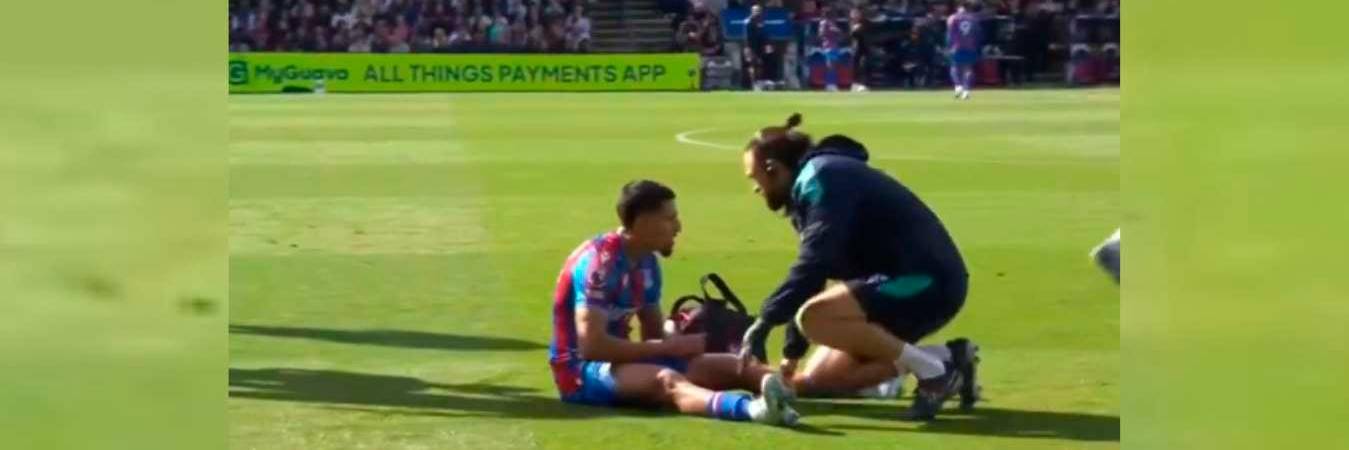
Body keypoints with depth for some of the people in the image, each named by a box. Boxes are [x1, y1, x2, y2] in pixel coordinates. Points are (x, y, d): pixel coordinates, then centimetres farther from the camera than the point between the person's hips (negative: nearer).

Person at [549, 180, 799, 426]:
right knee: (665, 380, -38)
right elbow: (591, 345, -26)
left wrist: (679, 342, -10)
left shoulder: (647, 262, 7)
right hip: (580, 370, -9)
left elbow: (654, 334, 14)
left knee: (727, 366, -7)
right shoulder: (600, 262, -19)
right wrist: (669, 347, -21)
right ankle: (750, 408, -65)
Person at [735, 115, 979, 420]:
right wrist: (791, 355, 28)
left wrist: (764, 323, -24)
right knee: (816, 382, 10)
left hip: (928, 281, -10)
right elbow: (812, 278, 27)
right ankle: (949, 362, 10)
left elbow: (815, 264, -25)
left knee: (815, 318, -29)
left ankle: (932, 369, -17)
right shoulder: (810, 187, 20)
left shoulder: (821, 177, -12)